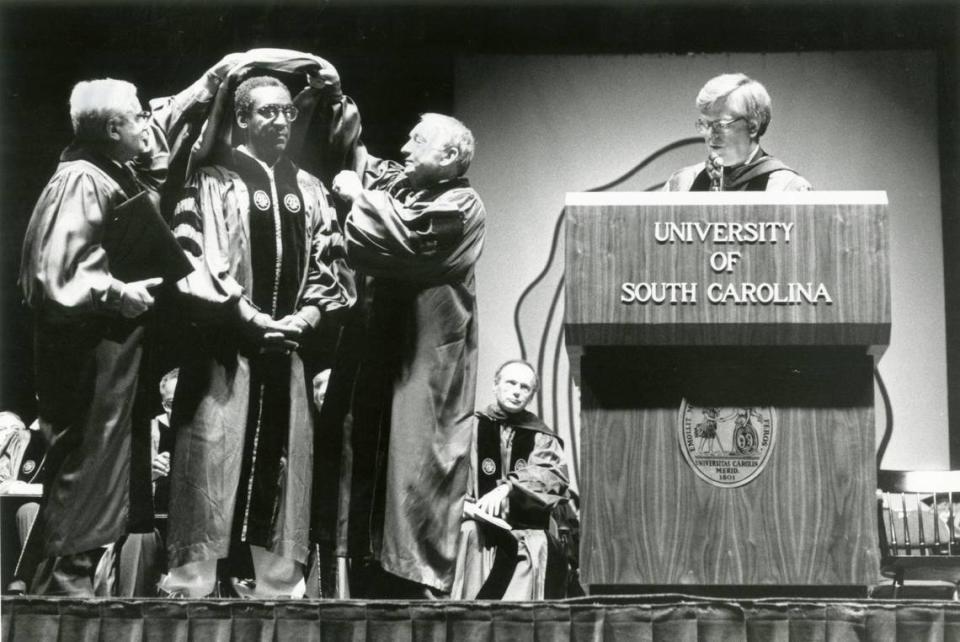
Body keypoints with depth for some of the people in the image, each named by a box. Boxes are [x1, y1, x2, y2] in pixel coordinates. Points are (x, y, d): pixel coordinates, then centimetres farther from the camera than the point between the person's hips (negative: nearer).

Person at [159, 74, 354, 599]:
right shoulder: (214, 181, -1)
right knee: (214, 453, -8)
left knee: (279, 461, 6)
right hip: (224, 343, -5)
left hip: (288, 342, 5)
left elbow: (329, 258, 15)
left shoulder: (308, 190, 15)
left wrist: (308, 313, -2)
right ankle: (191, 581, -3)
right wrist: (246, 314, -15)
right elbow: (191, 253, -9)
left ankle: (273, 579, 13)